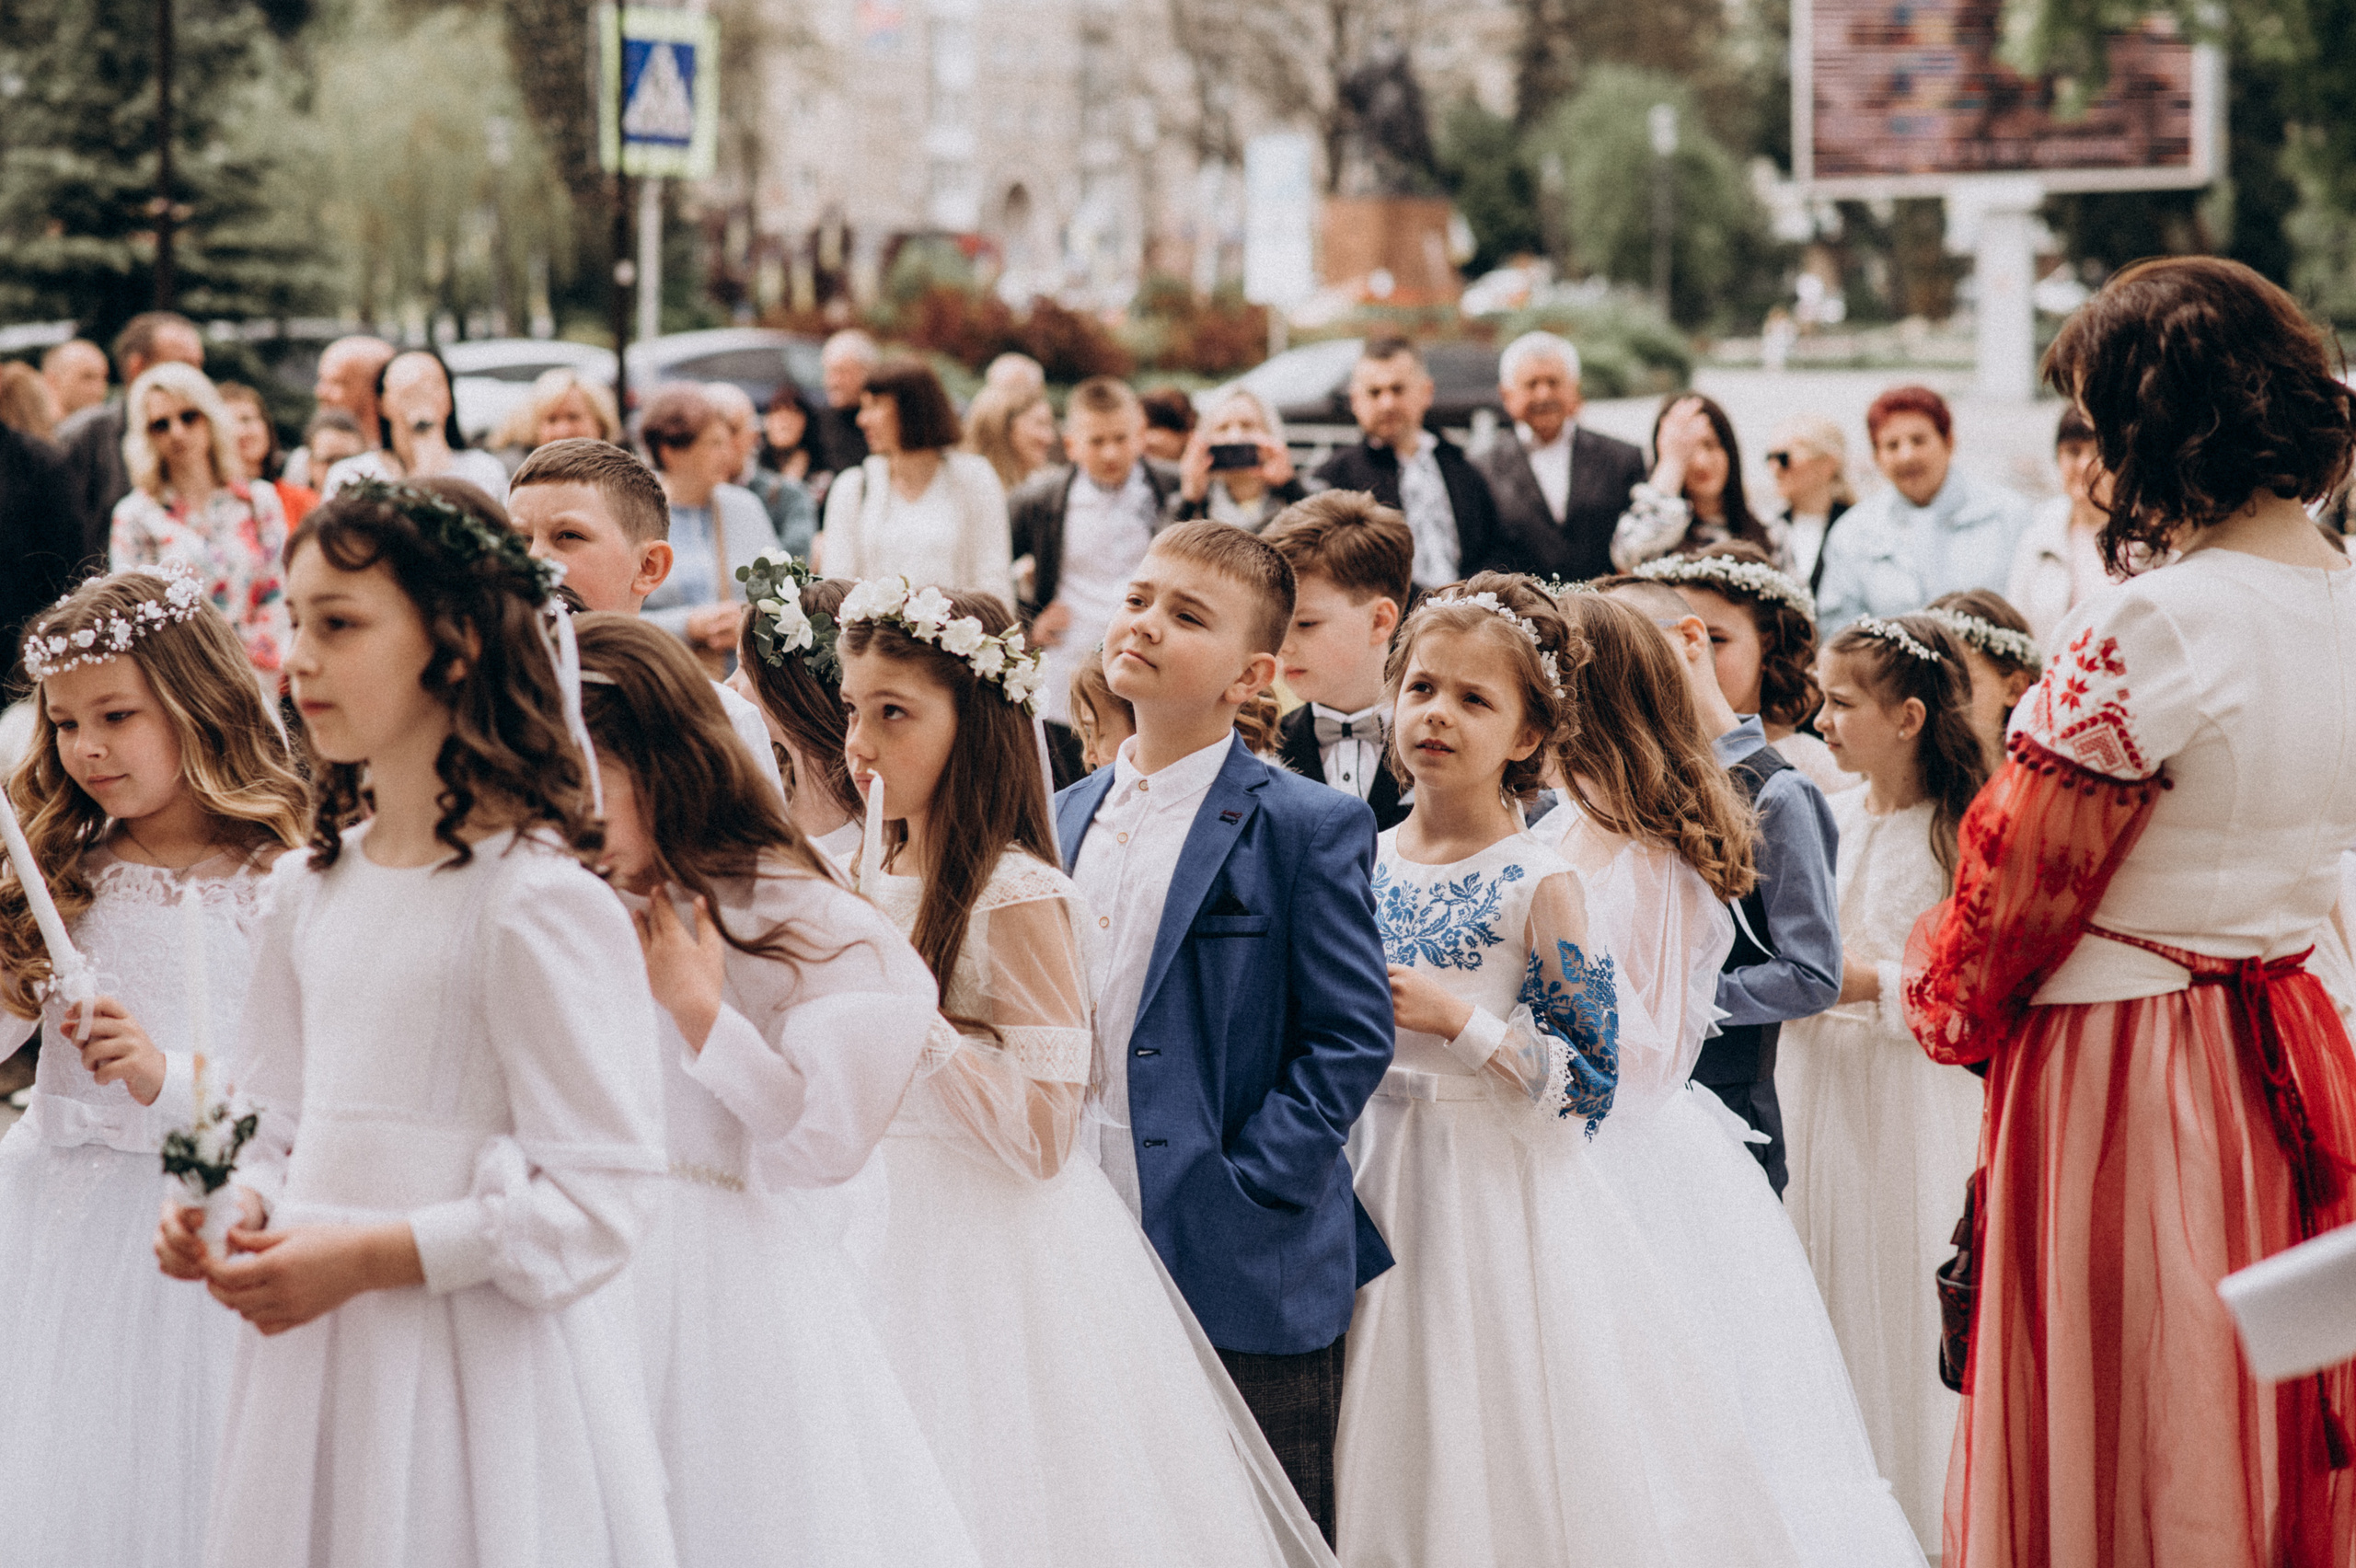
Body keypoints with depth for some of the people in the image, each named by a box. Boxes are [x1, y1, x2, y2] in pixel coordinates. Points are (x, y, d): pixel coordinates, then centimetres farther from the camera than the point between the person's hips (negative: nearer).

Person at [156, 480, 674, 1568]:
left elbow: (595, 1200, -17)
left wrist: (363, 1257, -20)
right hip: (315, 1357, 7)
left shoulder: (538, 899, -14)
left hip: (480, 1374, -7)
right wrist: (240, 1215, -3)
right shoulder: (315, 888, 10)